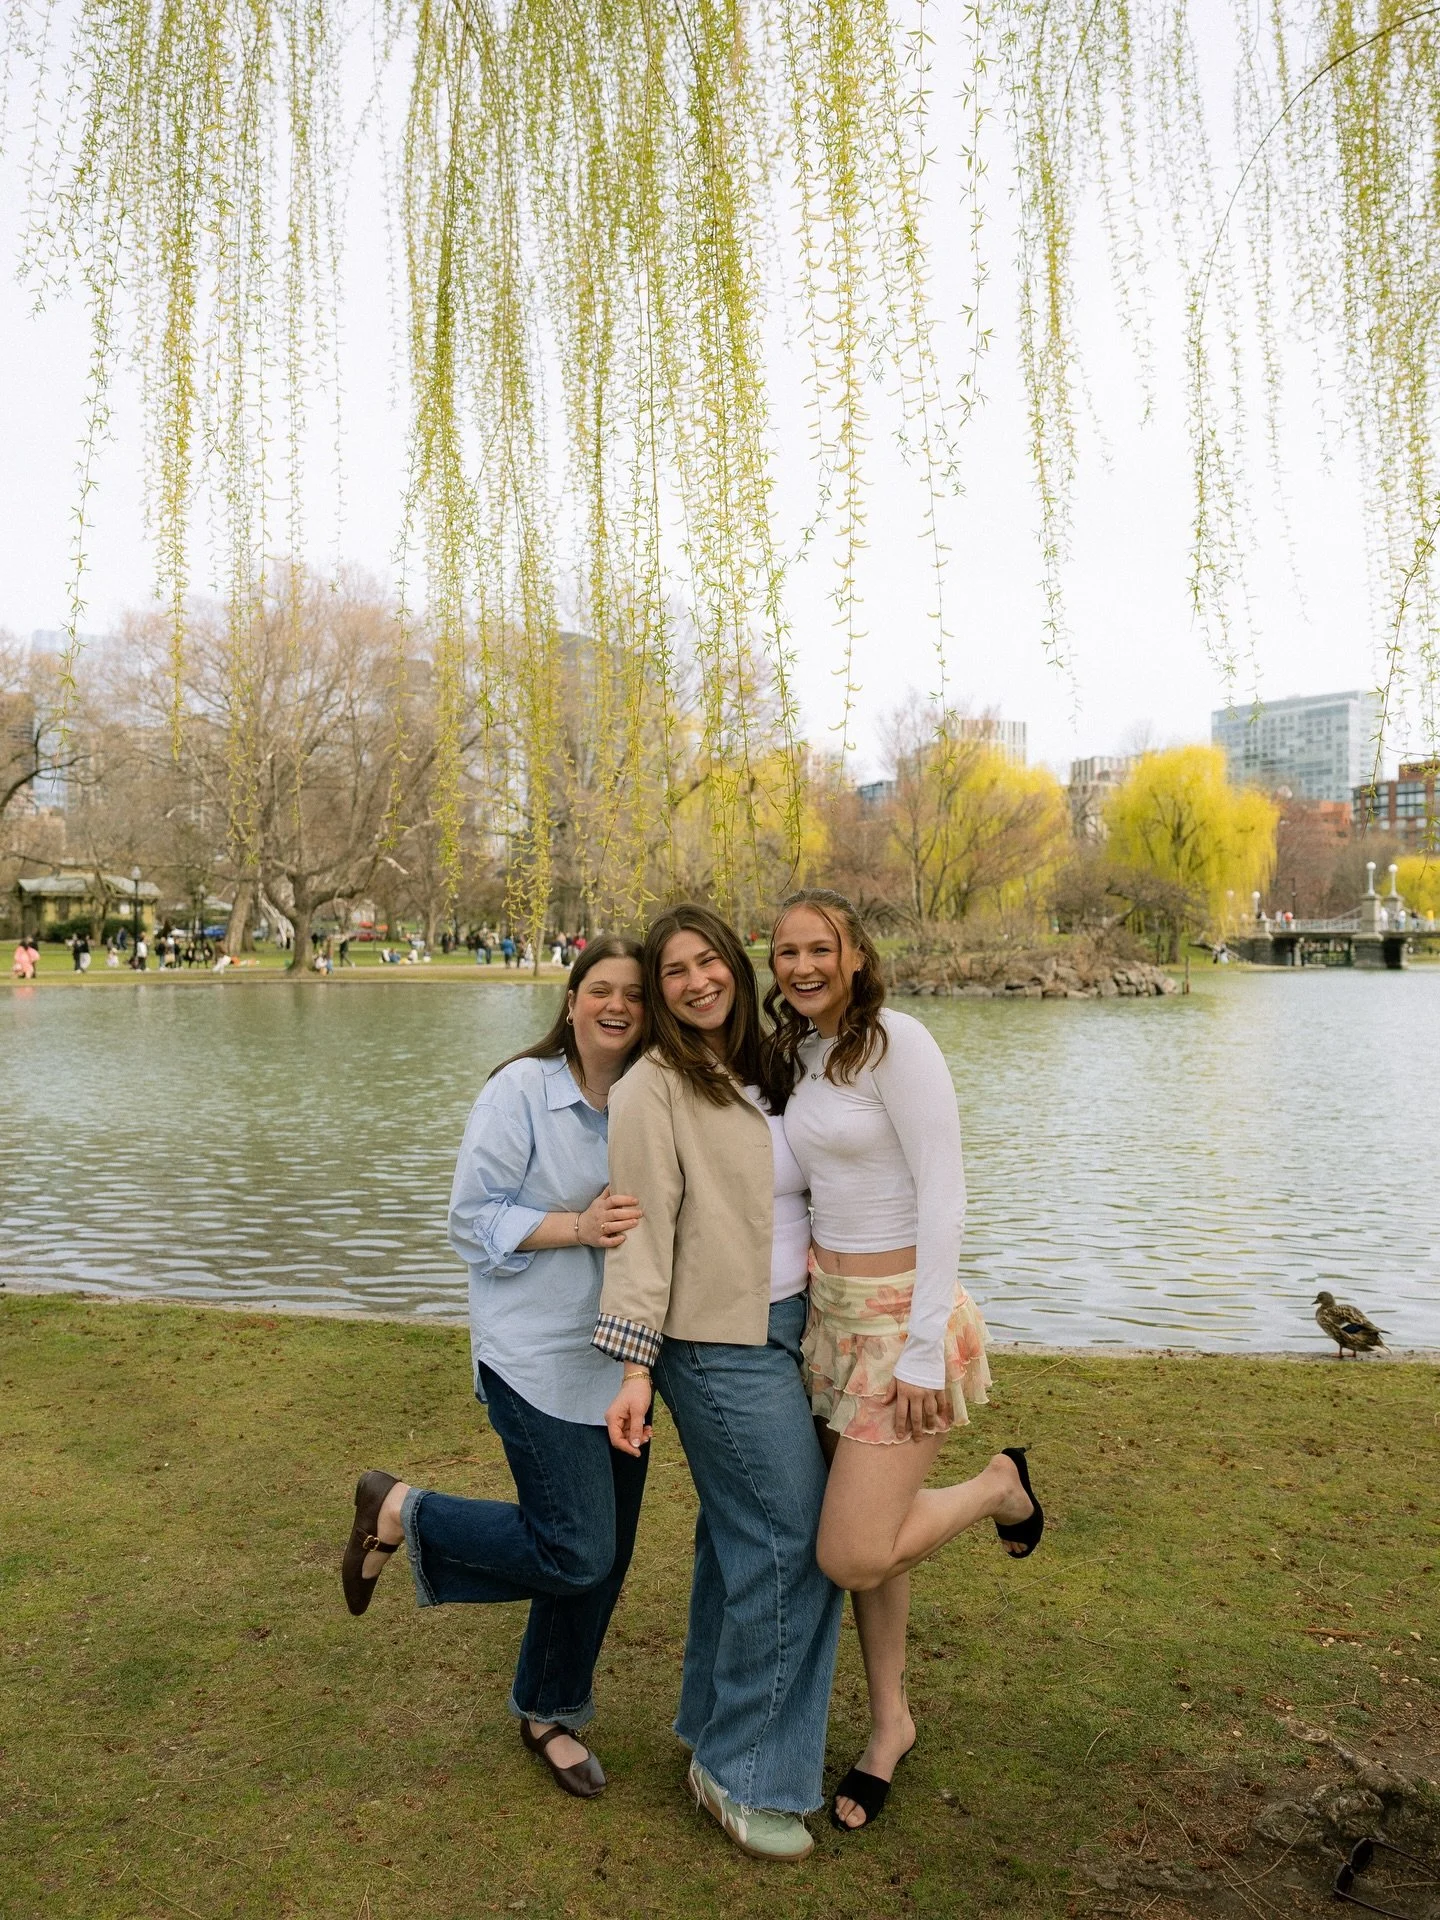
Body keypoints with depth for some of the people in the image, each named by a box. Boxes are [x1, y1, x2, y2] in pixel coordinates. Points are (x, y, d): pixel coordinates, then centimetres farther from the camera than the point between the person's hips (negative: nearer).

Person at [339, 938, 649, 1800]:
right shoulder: (521, 1091, -12)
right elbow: (475, 1221, -12)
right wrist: (578, 1227, -23)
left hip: (619, 1359, 6)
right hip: (538, 1359, -6)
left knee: (605, 1555, 14)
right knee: (575, 1553, -7)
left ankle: (552, 1712, 38)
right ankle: (404, 1512, 14)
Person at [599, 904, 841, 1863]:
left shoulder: (760, 1074, 10)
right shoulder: (654, 1089, -13)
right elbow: (642, 1234, -17)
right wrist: (635, 1368, -20)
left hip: (782, 1328, 7)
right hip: (719, 1344, -7)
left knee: (738, 1536, 17)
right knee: (797, 1541, -3)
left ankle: (716, 1725, 35)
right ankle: (744, 1772, 15)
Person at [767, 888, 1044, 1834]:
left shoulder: (897, 1042, -17)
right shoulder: (801, 1054, 7)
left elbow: (944, 1196, -19)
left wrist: (923, 1353, -20)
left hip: (902, 1315, -7)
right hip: (830, 1307, 8)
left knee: (850, 1556, -6)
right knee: (864, 1529, 17)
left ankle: (999, 1485, 19)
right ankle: (891, 1721, 38)